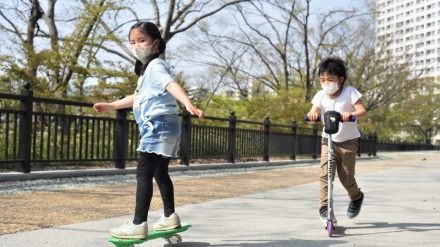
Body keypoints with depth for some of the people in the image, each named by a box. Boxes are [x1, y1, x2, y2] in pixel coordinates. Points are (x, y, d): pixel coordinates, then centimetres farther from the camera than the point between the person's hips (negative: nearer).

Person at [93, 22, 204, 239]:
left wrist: (188, 104, -46)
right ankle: (170, 216, 31)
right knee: (159, 172, 20)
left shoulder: (155, 65, -8)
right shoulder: (147, 69, 23)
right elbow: (138, 98, 36)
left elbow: (172, 85, -28)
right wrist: (110, 106, 42)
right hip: (161, 127, 11)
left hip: (160, 124, -11)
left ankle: (139, 223, -15)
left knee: (143, 172, -14)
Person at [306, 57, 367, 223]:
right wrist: (312, 115, -38)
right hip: (328, 140, 2)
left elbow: (363, 112, -20)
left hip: (348, 141, -2)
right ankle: (324, 207, -6)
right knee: (325, 173, -13)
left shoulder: (349, 92, -12)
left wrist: (350, 114, -41)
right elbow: (313, 113, -13)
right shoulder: (320, 96, -4)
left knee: (346, 176, 2)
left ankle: (356, 197, 33)